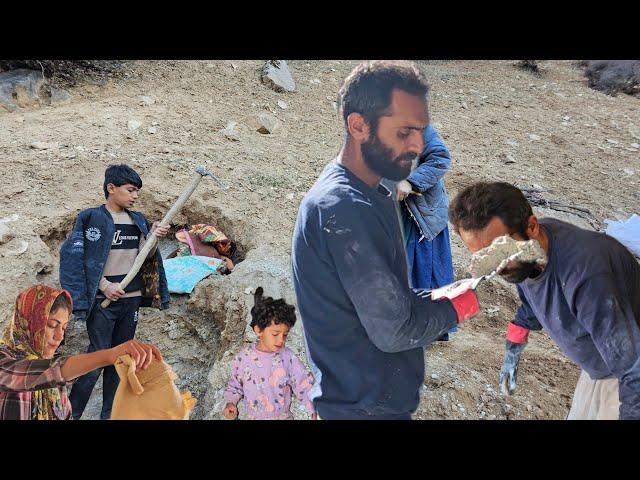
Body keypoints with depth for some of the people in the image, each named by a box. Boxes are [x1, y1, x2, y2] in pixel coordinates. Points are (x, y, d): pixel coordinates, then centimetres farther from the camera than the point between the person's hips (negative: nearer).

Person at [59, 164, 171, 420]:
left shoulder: (138, 220, 10)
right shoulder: (91, 218, -7)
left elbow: (145, 258, 10)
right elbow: (76, 259, -9)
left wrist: (154, 237, -8)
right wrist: (104, 286, -15)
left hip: (132, 298, 6)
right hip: (103, 301, -5)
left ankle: (109, 413, 22)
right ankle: (71, 413, 10)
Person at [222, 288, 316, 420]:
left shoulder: (288, 357, -7)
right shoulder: (243, 358, -4)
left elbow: (304, 384, -4)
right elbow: (235, 384, 12)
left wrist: (315, 410, -11)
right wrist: (231, 402, -3)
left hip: (283, 415, 0)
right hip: (253, 416, 1)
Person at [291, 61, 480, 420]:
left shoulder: (367, 195, 3)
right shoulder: (347, 210, -28)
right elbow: (394, 331, -25)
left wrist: (436, 299, -3)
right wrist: (458, 307, -9)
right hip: (368, 405, -9)